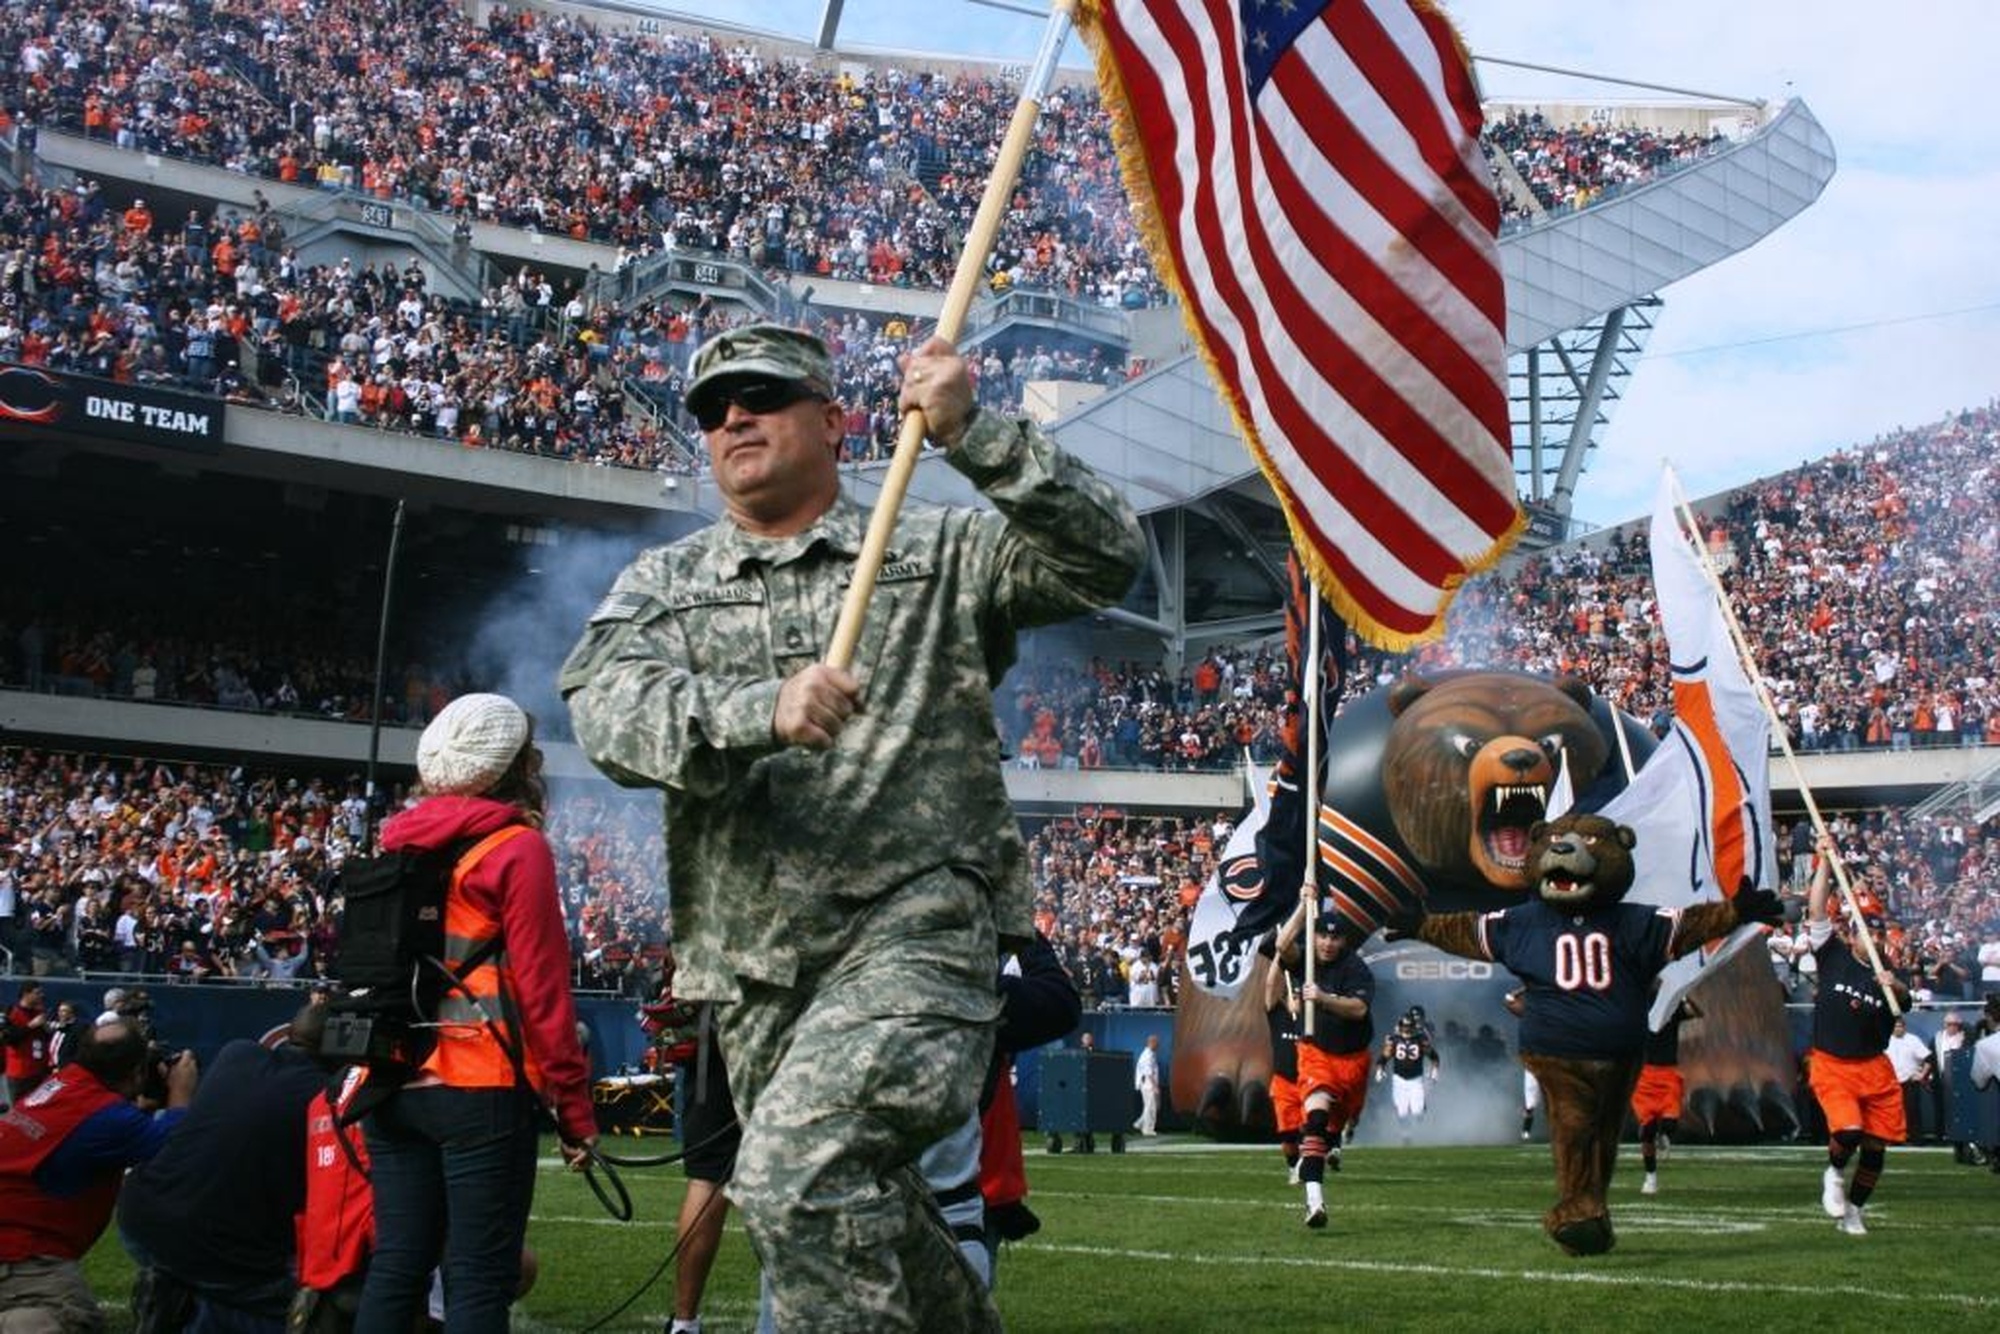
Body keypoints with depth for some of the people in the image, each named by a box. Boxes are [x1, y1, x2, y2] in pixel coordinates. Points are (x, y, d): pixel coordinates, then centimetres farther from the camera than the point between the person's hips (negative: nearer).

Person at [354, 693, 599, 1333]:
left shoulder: (399, 843, 12)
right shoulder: (516, 847, -7)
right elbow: (541, 987, -10)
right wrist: (575, 1106, -6)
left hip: (393, 1084, 6)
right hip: (481, 1088, -6)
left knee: (396, 1264, 10)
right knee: (479, 1278, -2)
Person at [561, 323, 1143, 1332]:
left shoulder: (940, 556, 7)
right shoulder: (662, 584, 12)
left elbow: (1104, 561, -6)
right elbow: (610, 713, -8)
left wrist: (973, 436, -17)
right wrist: (759, 712, -27)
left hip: (915, 938, -4)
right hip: (754, 975, 5)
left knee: (796, 1179, -26)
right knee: (858, 1219, 16)